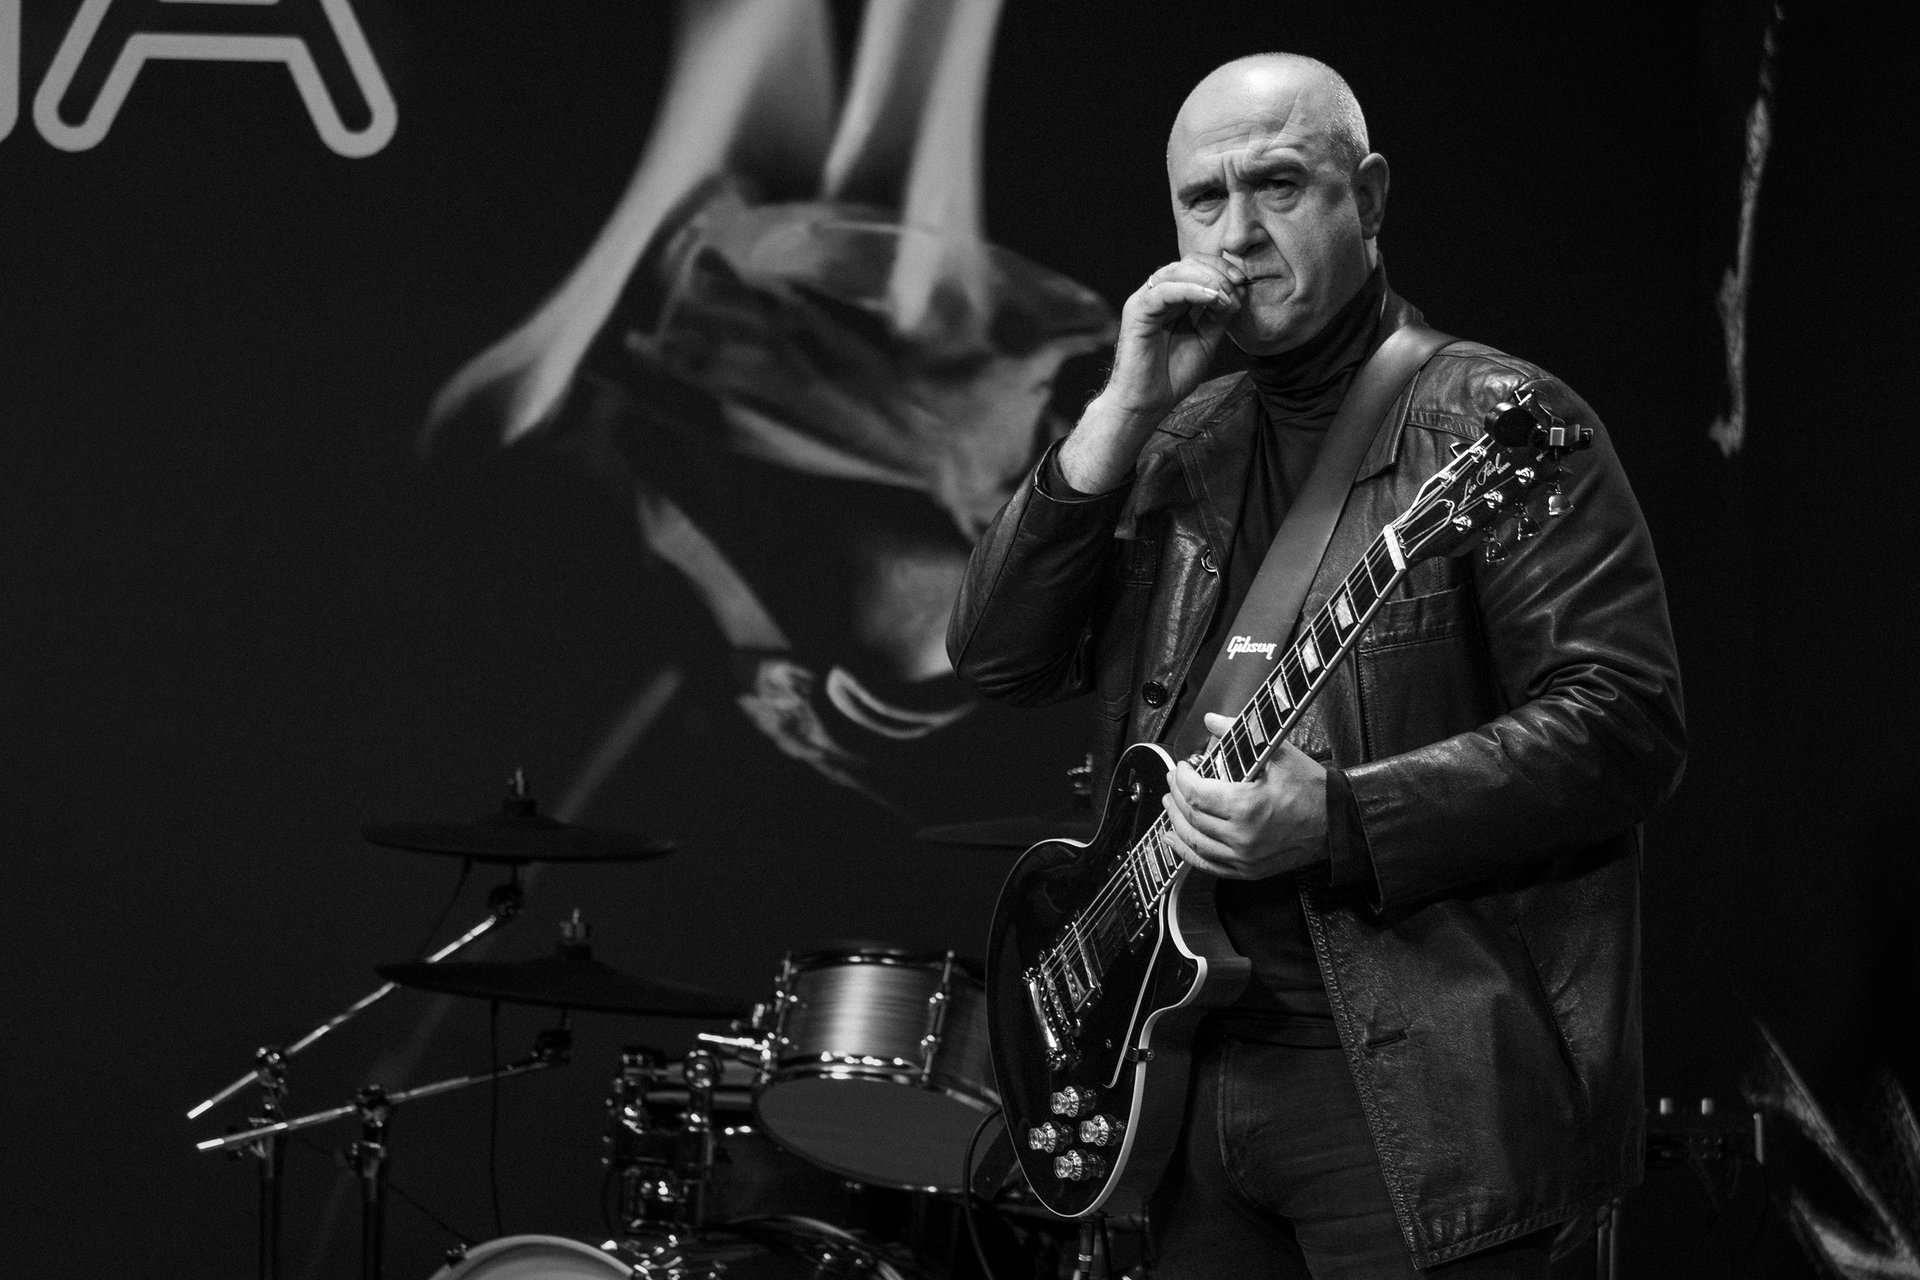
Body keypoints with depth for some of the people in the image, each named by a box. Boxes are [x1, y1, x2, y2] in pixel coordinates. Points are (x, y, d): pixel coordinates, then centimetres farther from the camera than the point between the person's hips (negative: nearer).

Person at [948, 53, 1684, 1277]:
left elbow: (1628, 724, -14)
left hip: (1423, 1092, -6)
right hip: (1186, 1079, 6)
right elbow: (994, 653, 5)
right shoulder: (1182, 446, 14)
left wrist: (1338, 821, -23)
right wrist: (1127, 412, -5)